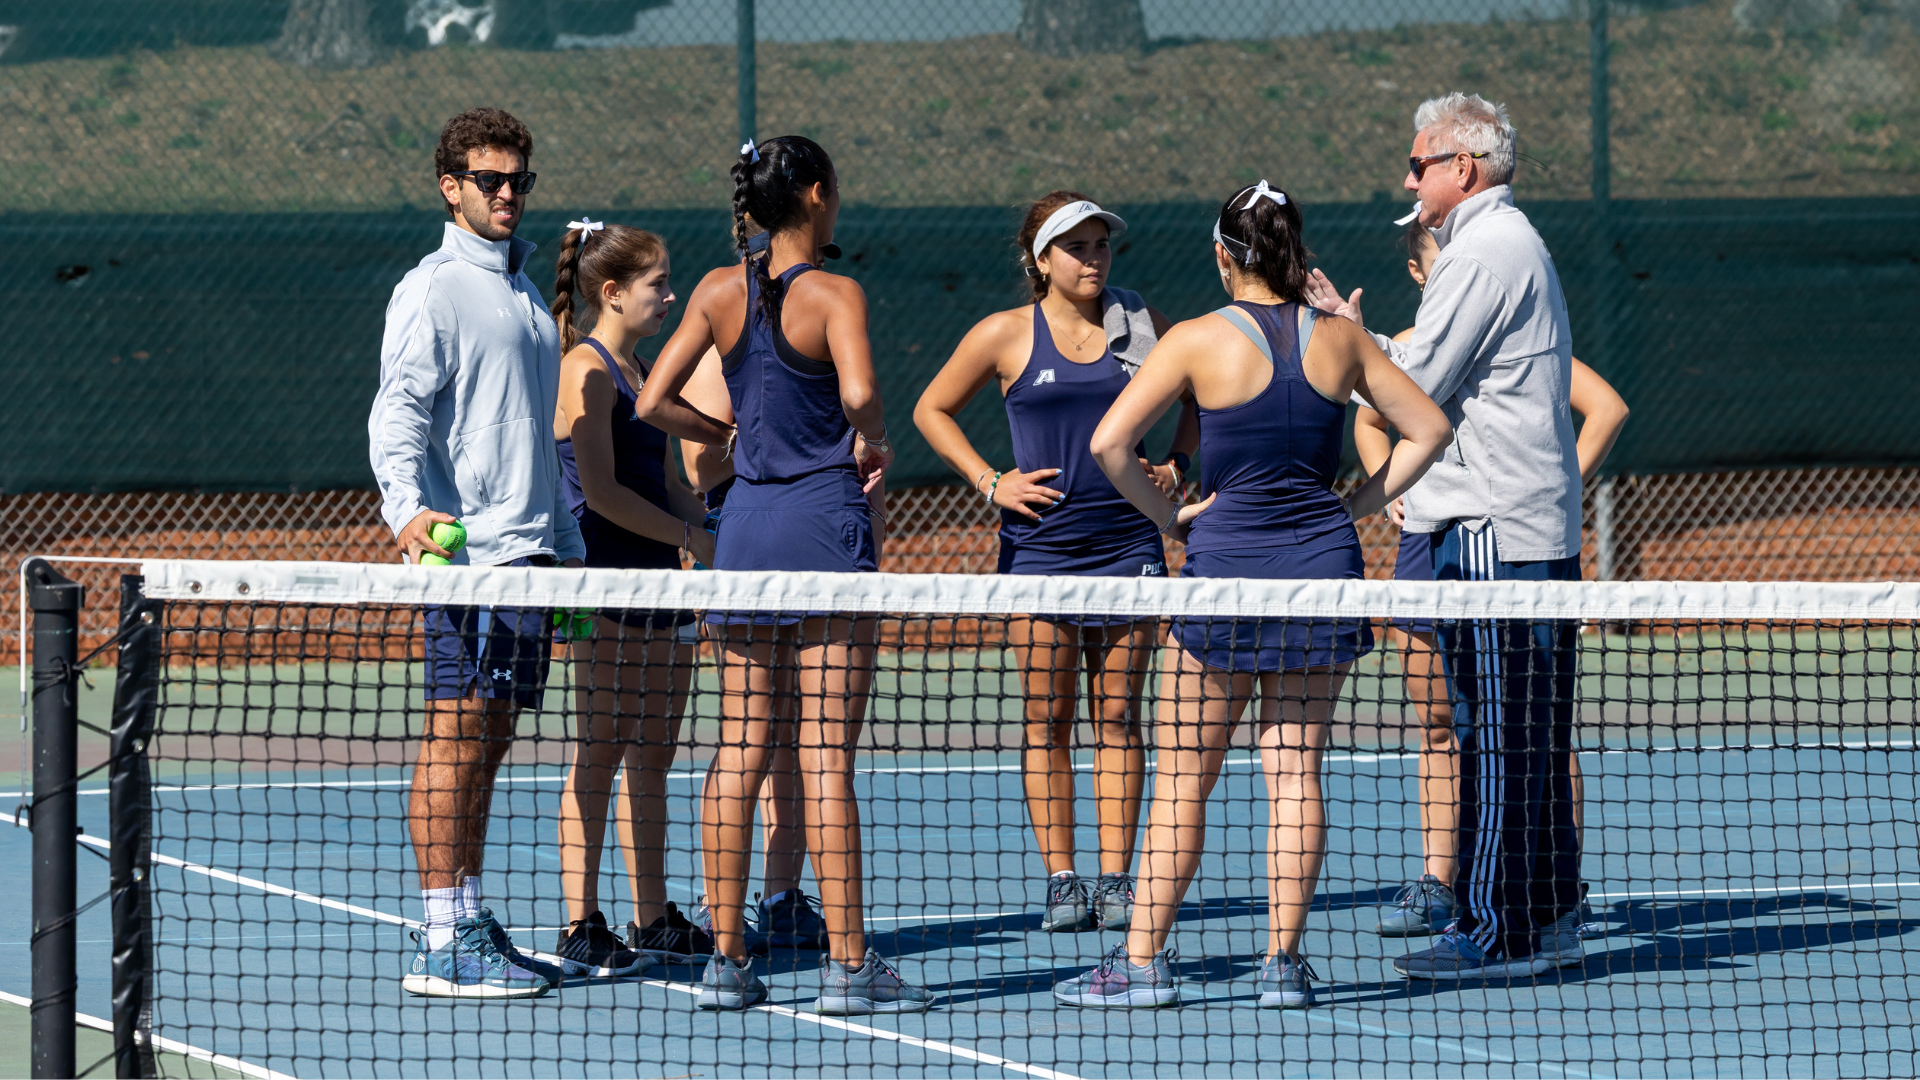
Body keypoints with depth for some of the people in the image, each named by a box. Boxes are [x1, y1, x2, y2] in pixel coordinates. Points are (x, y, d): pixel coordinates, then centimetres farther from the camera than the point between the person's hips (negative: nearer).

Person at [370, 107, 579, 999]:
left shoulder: (524, 293, 20)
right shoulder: (432, 291, -6)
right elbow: (396, 416, -16)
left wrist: (568, 549, 23)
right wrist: (407, 508, -33)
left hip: (527, 551, 8)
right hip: (465, 547, -8)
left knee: (489, 740, 10)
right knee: (455, 737, -9)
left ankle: (472, 928, 13)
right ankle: (444, 946, -9)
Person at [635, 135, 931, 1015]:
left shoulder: (720, 292, 5)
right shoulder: (833, 296, -10)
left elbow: (654, 402, 5)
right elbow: (859, 394, -26)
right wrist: (875, 444, -6)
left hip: (747, 517, 5)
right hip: (825, 516, -5)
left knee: (738, 752, 8)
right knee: (826, 755, -5)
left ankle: (726, 959, 8)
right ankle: (846, 965, -4)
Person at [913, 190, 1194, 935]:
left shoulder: (1140, 324, 6)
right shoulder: (1007, 335, 1)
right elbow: (932, 409, 10)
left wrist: (1174, 466, 8)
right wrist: (989, 482, -1)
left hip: (1128, 539, 1)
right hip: (1040, 542, -1)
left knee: (1118, 716, 2)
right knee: (1048, 719, 0)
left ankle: (1115, 878, 3)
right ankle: (1060, 880, 3)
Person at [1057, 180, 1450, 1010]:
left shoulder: (1198, 341, -8)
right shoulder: (1338, 338, 2)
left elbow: (1108, 443, -12)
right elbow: (1427, 430, 8)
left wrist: (1169, 516, -1)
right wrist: (1357, 504, 9)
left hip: (1229, 563, -3)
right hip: (1323, 559, 3)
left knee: (1183, 778, 3)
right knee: (1295, 769, 6)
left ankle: (1143, 962, 5)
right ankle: (1284, 962, 4)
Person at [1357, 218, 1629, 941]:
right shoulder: (1402, 351, 10)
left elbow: (1606, 408, -8)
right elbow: (1369, 423, 29)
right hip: (1428, 547, 5)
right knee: (1438, 726, 9)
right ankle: (1435, 885, 14)